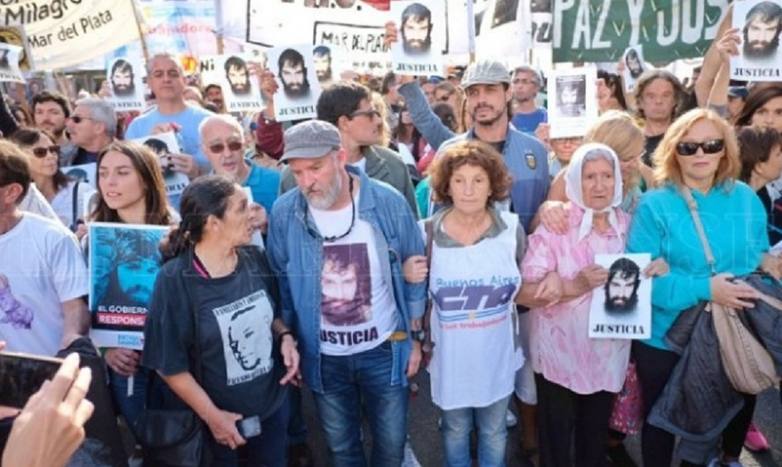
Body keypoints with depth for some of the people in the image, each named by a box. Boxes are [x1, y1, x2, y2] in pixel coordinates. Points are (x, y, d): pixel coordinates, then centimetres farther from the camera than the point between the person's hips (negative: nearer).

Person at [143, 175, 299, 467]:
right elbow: (168, 364, -16)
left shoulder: (255, 260, -6)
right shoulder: (176, 280, -21)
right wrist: (211, 415, -14)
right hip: (219, 419, -5)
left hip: (273, 404, 5)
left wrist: (285, 337, -8)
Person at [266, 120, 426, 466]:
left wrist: (415, 337, 1)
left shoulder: (388, 203, -16)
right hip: (323, 356, 1)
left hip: (385, 349, -1)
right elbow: (280, 284, -1)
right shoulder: (283, 213, -15)